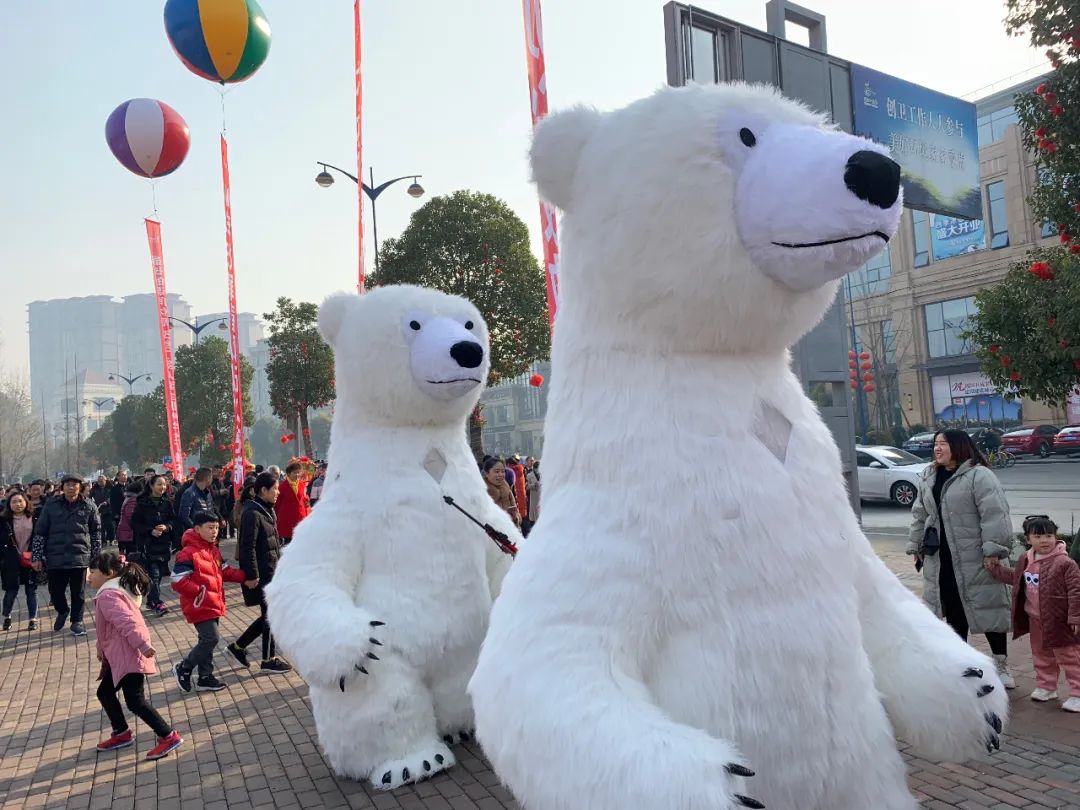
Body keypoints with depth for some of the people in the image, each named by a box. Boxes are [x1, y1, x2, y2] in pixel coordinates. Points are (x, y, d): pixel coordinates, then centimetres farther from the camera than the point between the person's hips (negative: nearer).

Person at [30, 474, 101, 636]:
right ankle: (62, 612, 39)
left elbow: (96, 532, 6)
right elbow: (40, 531, 3)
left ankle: (76, 621, 26)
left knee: (78, 593, 7)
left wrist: (96, 556, 5)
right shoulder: (51, 505, 0)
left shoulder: (89, 507, -1)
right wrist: (36, 557, 0)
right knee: (55, 591, 8)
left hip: (80, 557, -1)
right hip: (55, 557, 1)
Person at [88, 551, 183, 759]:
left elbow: (127, 622, -28)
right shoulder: (115, 590, 17)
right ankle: (122, 734, 33)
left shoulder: (107, 596, -17)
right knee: (104, 692, 21)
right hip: (120, 658, 11)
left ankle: (168, 736, -6)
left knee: (135, 701, -9)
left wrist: (143, 646, -32)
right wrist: (101, 647, 31)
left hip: (128, 658, -11)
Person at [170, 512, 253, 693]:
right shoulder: (189, 553, -19)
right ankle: (183, 669, 10)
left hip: (213, 605, 9)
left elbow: (224, 571, 14)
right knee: (211, 639, -10)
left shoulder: (214, 550, 10)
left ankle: (205, 677, 24)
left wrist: (244, 577, 0)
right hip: (200, 606, -9)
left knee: (207, 641, 14)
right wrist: (199, 592, -22)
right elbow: (178, 581, -21)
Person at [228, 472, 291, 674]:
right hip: (261, 574, -9)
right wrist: (251, 576, -20)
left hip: (272, 571, 9)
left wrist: (280, 562, 18)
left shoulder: (267, 510, 9)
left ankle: (238, 647, 27)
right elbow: (248, 547, -21)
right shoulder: (252, 513, -20)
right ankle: (268, 660, 18)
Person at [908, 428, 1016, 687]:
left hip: (975, 561, -6)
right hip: (941, 561, 6)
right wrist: (915, 545, 17)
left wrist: (993, 551, -22)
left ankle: (1001, 665, 20)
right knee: (953, 613, 14)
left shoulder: (979, 475, -12)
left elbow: (994, 516, -18)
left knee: (988, 610, 4)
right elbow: (920, 515, 17)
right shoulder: (929, 478, 10)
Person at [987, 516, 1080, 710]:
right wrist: (996, 568, 11)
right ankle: (1046, 687, 34)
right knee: (1041, 655, 19)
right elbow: (1014, 577, 19)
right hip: (1035, 620, 7)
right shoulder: (1025, 561, 2)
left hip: (1060, 621, -7)